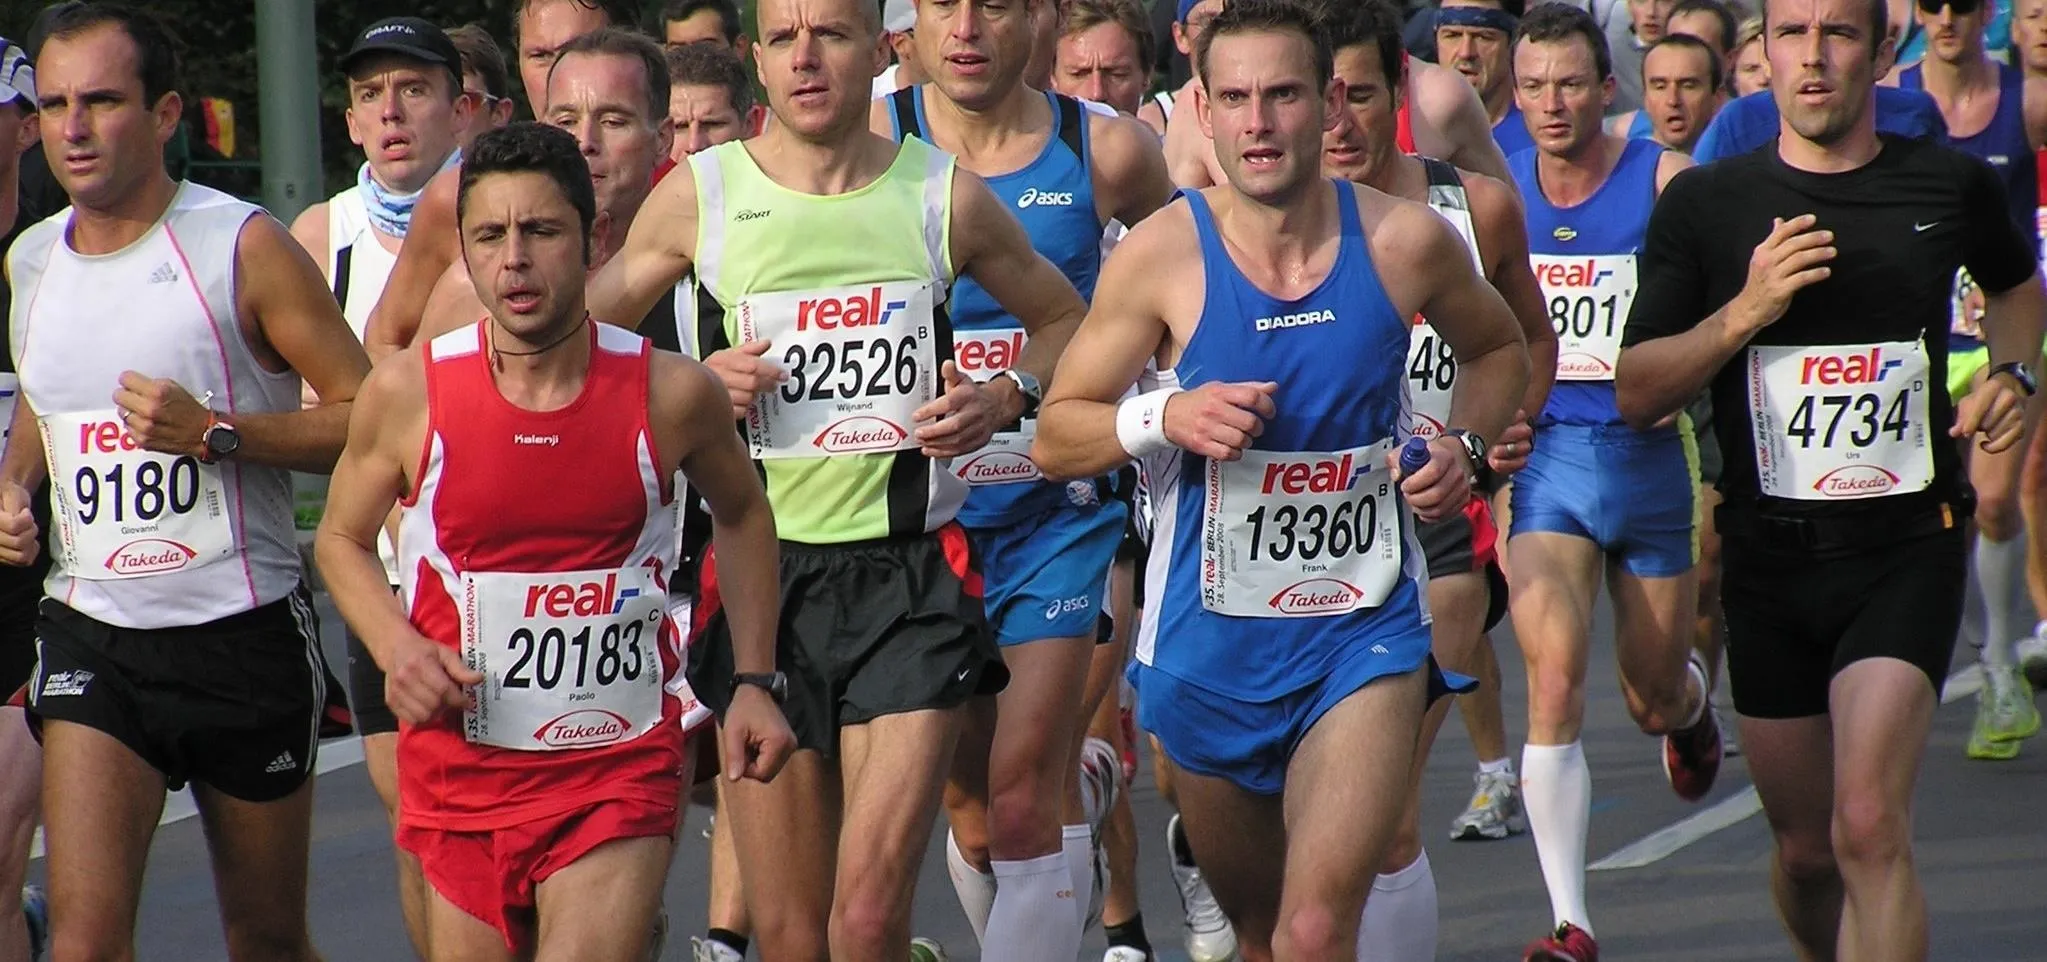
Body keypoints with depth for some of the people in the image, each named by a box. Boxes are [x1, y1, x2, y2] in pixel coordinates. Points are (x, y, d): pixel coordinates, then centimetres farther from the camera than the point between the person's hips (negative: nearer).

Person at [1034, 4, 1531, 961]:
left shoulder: (1405, 241, -6)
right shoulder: (1162, 253, -10)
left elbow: (1497, 348, 16)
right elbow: (1056, 436, -4)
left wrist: (1465, 444, -3)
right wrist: (1165, 417, -23)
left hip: (1364, 632, -1)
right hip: (1209, 640, 1)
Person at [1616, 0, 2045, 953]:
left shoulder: (1952, 186, 2)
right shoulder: (1704, 204, 0)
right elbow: (1636, 392, -3)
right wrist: (1745, 311, -17)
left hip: (1907, 549, -2)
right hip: (1770, 553, 2)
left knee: (1870, 828, -20)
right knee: (1806, 850, 11)